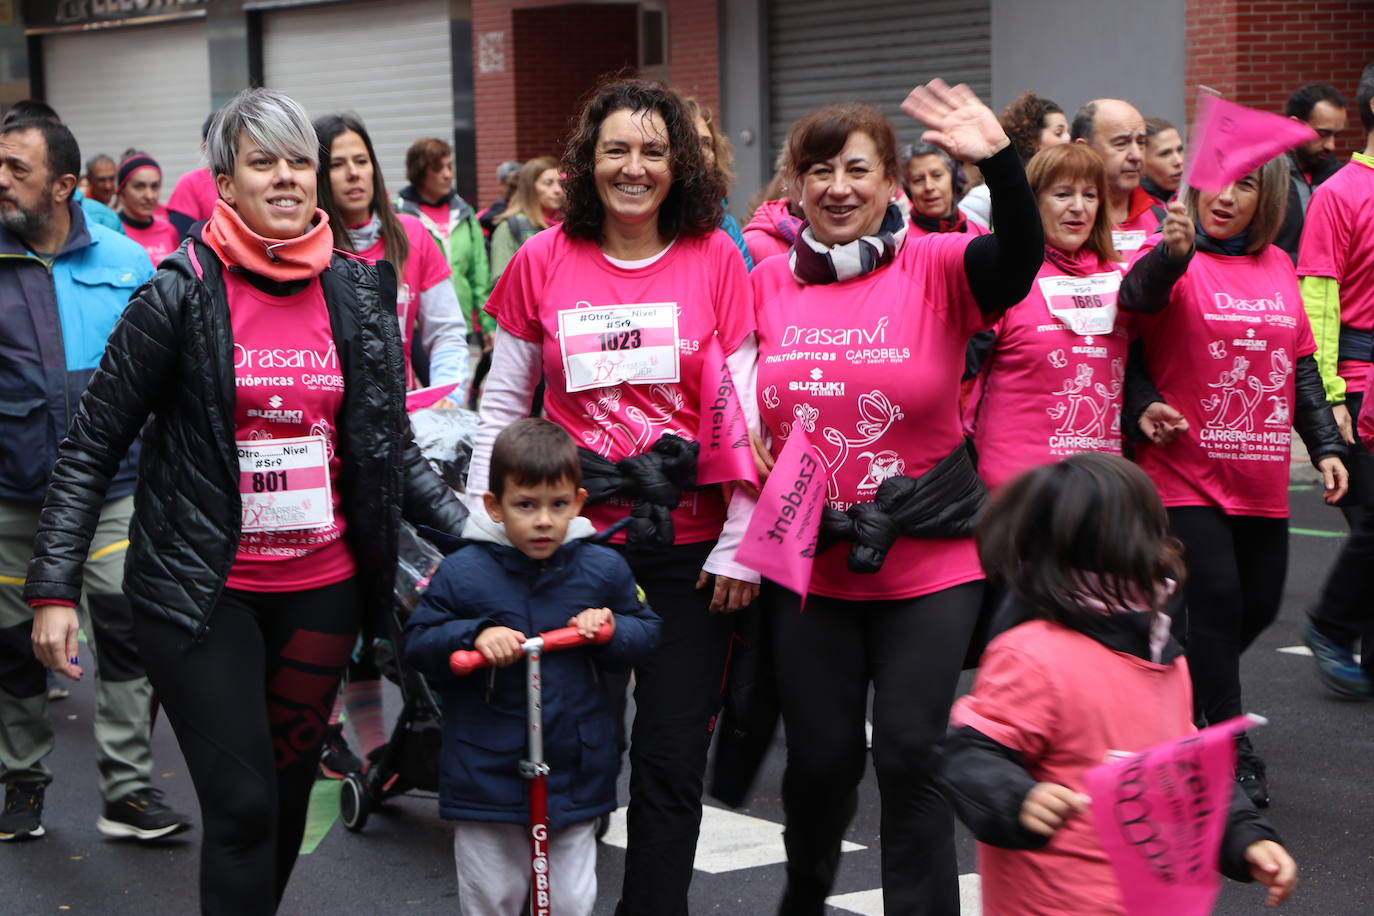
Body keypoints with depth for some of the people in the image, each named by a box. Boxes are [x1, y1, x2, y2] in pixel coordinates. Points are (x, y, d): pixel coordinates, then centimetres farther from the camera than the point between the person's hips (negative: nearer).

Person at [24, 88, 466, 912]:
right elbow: (93, 447, -5)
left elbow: (391, 447, 12)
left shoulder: (359, 293, 4)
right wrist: (55, 588, -10)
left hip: (322, 588, 4)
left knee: (289, 795, 14)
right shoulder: (180, 295, -8)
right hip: (202, 590, -4)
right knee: (243, 807, -8)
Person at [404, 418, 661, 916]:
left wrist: (611, 628, -12)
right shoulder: (461, 573, -6)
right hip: (487, 775, -1)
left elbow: (646, 632, 9)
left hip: (575, 774, 2)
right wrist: (474, 635, -21)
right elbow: (418, 644, -4)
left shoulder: (604, 568, 1)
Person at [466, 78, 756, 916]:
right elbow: (501, 406, 8)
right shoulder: (543, 261, 3)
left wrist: (739, 547, -5)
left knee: (672, 759, 4)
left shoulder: (716, 258, 0)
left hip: (689, 546, -1)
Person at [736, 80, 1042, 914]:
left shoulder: (936, 268, -6)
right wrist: (746, 531, 1)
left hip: (930, 565, -3)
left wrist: (1000, 160, -41)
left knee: (911, 757, -1)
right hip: (807, 566, 3)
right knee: (820, 758, 11)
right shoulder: (767, 284, 3)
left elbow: (1021, 260, -27)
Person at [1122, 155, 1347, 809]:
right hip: (1187, 472, -6)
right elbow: (1136, 298, -29)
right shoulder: (1172, 257, -7)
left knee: (1258, 605, 11)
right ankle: (1231, 749, 3)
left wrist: (1325, 445, 11)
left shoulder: (1278, 267, 11)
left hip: (1262, 480, 6)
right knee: (1216, 599, -8)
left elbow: (1301, 367, 17)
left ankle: (1183, 688, 36)